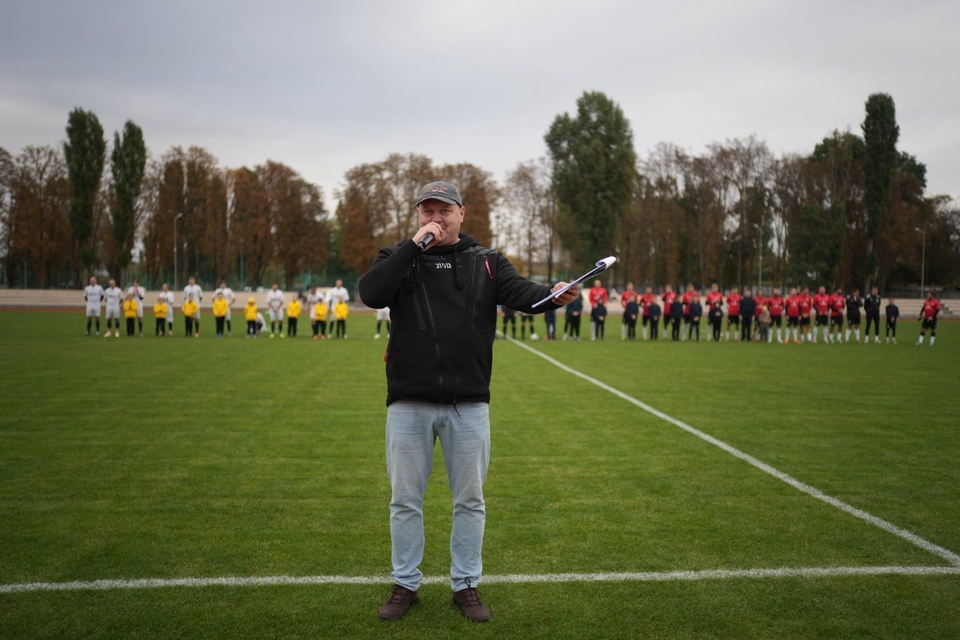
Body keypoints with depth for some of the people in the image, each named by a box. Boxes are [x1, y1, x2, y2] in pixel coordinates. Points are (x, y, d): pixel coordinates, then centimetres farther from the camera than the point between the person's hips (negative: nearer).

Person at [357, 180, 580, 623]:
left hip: (469, 404, 1)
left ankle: (466, 585, 26)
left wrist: (554, 295, -33)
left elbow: (520, 293, -11)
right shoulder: (398, 258, 6)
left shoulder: (487, 263, 7)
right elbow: (371, 294, -14)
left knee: (470, 500, 10)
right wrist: (413, 246, -16)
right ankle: (405, 584, 26)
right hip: (408, 404, 0)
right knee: (405, 499, 10)